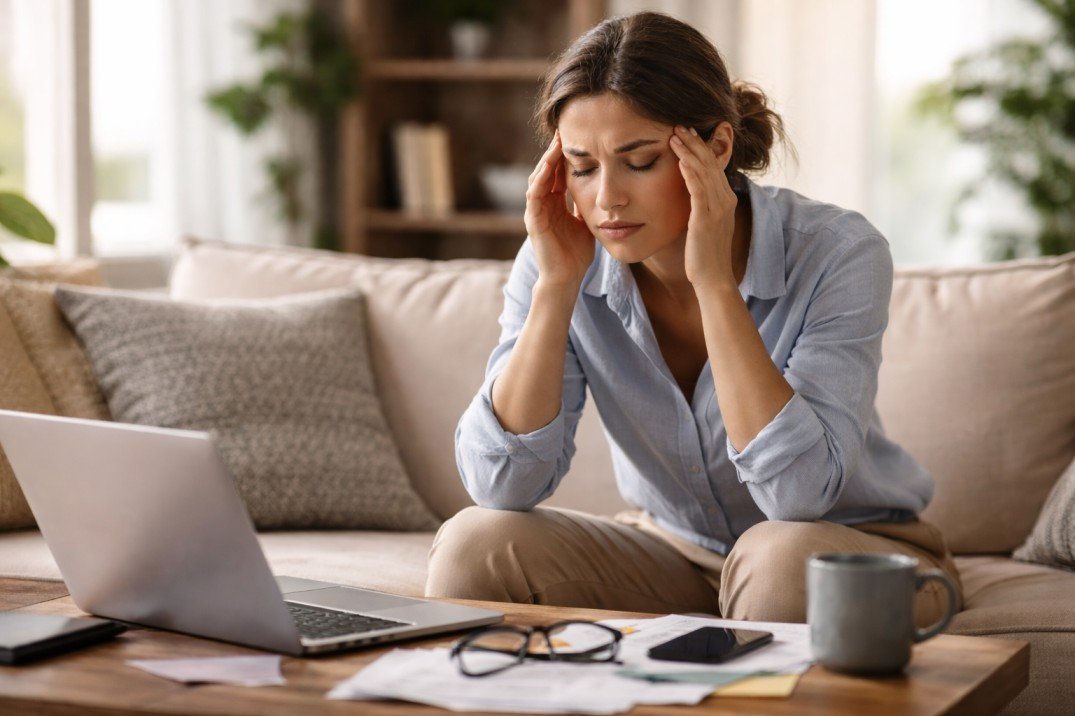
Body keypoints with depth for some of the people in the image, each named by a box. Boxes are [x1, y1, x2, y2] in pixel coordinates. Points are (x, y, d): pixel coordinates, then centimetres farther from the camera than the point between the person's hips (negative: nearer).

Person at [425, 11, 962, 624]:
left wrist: (714, 280, -35)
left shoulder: (836, 254, -23)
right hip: (674, 550, 3)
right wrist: (556, 284, -26)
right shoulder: (566, 262, -13)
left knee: (787, 560, -37)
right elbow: (501, 485, -20)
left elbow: (800, 492, -33)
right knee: (474, 545, -21)